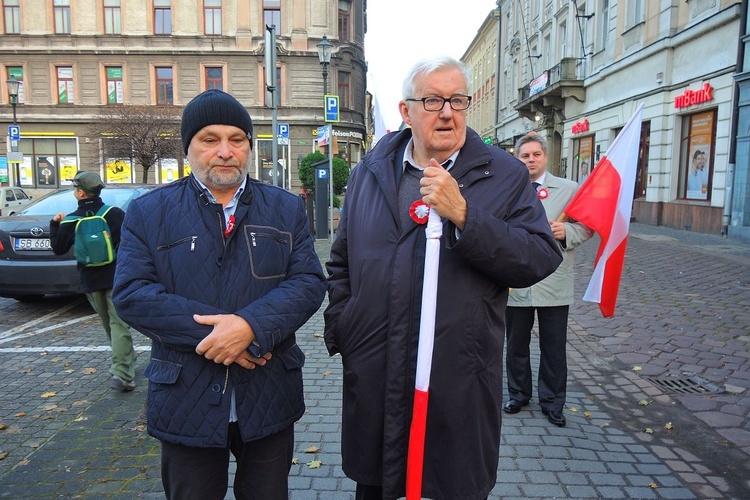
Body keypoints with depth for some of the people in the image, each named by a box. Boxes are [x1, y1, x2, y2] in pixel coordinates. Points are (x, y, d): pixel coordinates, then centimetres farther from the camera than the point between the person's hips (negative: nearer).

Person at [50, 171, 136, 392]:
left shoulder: (71, 221, -2)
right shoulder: (115, 214, -5)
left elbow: (58, 249, 8)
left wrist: (55, 224, 19)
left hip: (90, 280, 2)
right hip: (116, 277, -2)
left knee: (108, 323, 18)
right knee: (119, 324, -6)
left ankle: (124, 363, 30)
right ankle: (122, 372, -16)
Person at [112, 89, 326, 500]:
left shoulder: (286, 208, 4)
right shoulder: (148, 212, 1)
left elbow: (309, 281, -6)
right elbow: (131, 293, -10)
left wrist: (250, 325, -23)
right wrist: (213, 333, -19)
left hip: (269, 401, 1)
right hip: (186, 404, -1)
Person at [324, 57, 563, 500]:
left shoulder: (506, 175, -2)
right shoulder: (369, 172, 7)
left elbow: (542, 260, -13)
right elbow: (342, 262, 15)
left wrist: (463, 214, -22)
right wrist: (339, 330, 7)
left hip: (459, 384, -2)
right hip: (373, 382, 3)